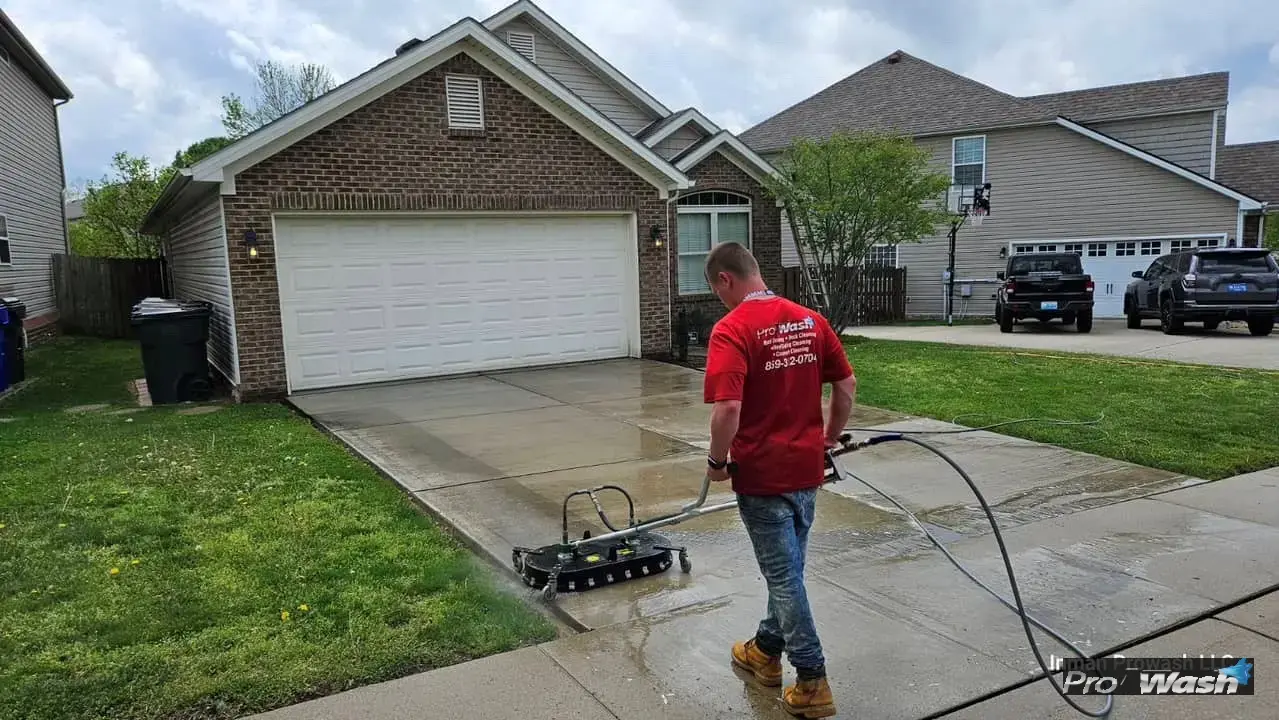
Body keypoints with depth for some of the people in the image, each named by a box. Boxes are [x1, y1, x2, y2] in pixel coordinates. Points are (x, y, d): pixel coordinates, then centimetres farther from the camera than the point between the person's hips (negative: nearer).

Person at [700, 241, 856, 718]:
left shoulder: (731, 329, -17)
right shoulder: (810, 319, 4)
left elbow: (728, 409, -28)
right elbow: (847, 386, 7)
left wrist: (717, 460, -11)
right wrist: (829, 440, 18)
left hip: (763, 473, -7)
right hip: (806, 468, 7)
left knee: (783, 575, 4)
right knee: (787, 567, 21)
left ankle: (812, 682, 12)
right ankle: (766, 651, 38)